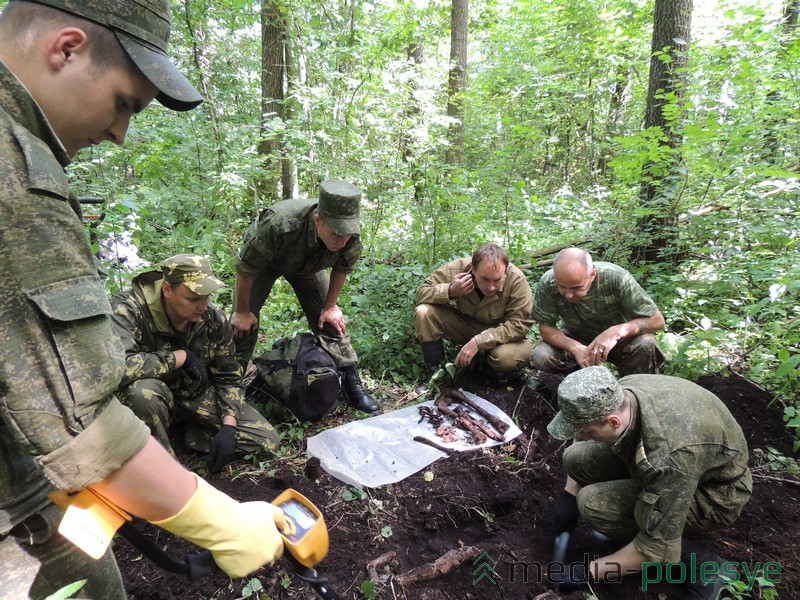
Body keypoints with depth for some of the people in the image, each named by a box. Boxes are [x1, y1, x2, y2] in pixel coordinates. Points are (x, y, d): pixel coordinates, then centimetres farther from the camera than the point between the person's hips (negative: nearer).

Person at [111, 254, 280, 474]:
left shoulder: (214, 318, -11)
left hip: (199, 396, 4)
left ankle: (189, 433, 6)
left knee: (268, 440, -11)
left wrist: (228, 427, -15)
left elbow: (228, 377, -2)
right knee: (143, 391, -40)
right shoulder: (129, 310, -25)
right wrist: (180, 357, -31)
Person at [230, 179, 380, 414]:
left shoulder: (351, 234, -33)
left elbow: (341, 268, -9)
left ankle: (353, 386, 3)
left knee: (330, 320, -6)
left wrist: (330, 307, -6)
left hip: (307, 262, 3)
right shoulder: (280, 224, -45)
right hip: (264, 259, -2)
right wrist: (242, 311, -17)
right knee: (244, 325, -7)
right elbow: (246, 268, -29)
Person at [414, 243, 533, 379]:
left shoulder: (517, 280, -28)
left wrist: (479, 341, -33)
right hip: (465, 324, 2)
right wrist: (450, 291, -36)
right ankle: (435, 371, -5)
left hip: (501, 333, -2)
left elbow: (519, 325, -26)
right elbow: (422, 293, -16)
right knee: (424, 312, -22)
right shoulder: (458, 269, -22)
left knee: (508, 357, -36)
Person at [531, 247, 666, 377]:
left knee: (646, 344, -31)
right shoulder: (548, 283, -27)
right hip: (575, 339, 1)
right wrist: (576, 348, -34)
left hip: (616, 339, -1)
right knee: (540, 357, -26)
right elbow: (546, 327, -16)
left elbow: (657, 320, -24)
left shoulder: (616, 278, -30)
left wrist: (616, 331, -41)